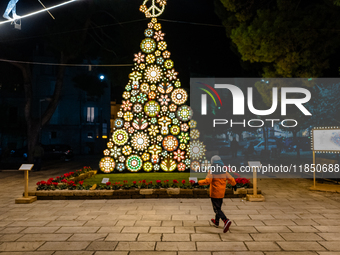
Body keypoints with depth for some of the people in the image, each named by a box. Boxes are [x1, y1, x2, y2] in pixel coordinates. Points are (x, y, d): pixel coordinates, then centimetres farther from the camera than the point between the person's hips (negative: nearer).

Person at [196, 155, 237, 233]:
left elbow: (207, 181, -23)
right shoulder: (224, 171, 4)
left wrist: (198, 182, -10)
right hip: (222, 193, 7)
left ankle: (226, 221, -25)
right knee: (218, 207, 22)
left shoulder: (212, 171, -14)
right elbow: (231, 179, 10)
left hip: (214, 193, -6)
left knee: (217, 209, -5)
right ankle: (216, 222, 37)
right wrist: (234, 185, 29)